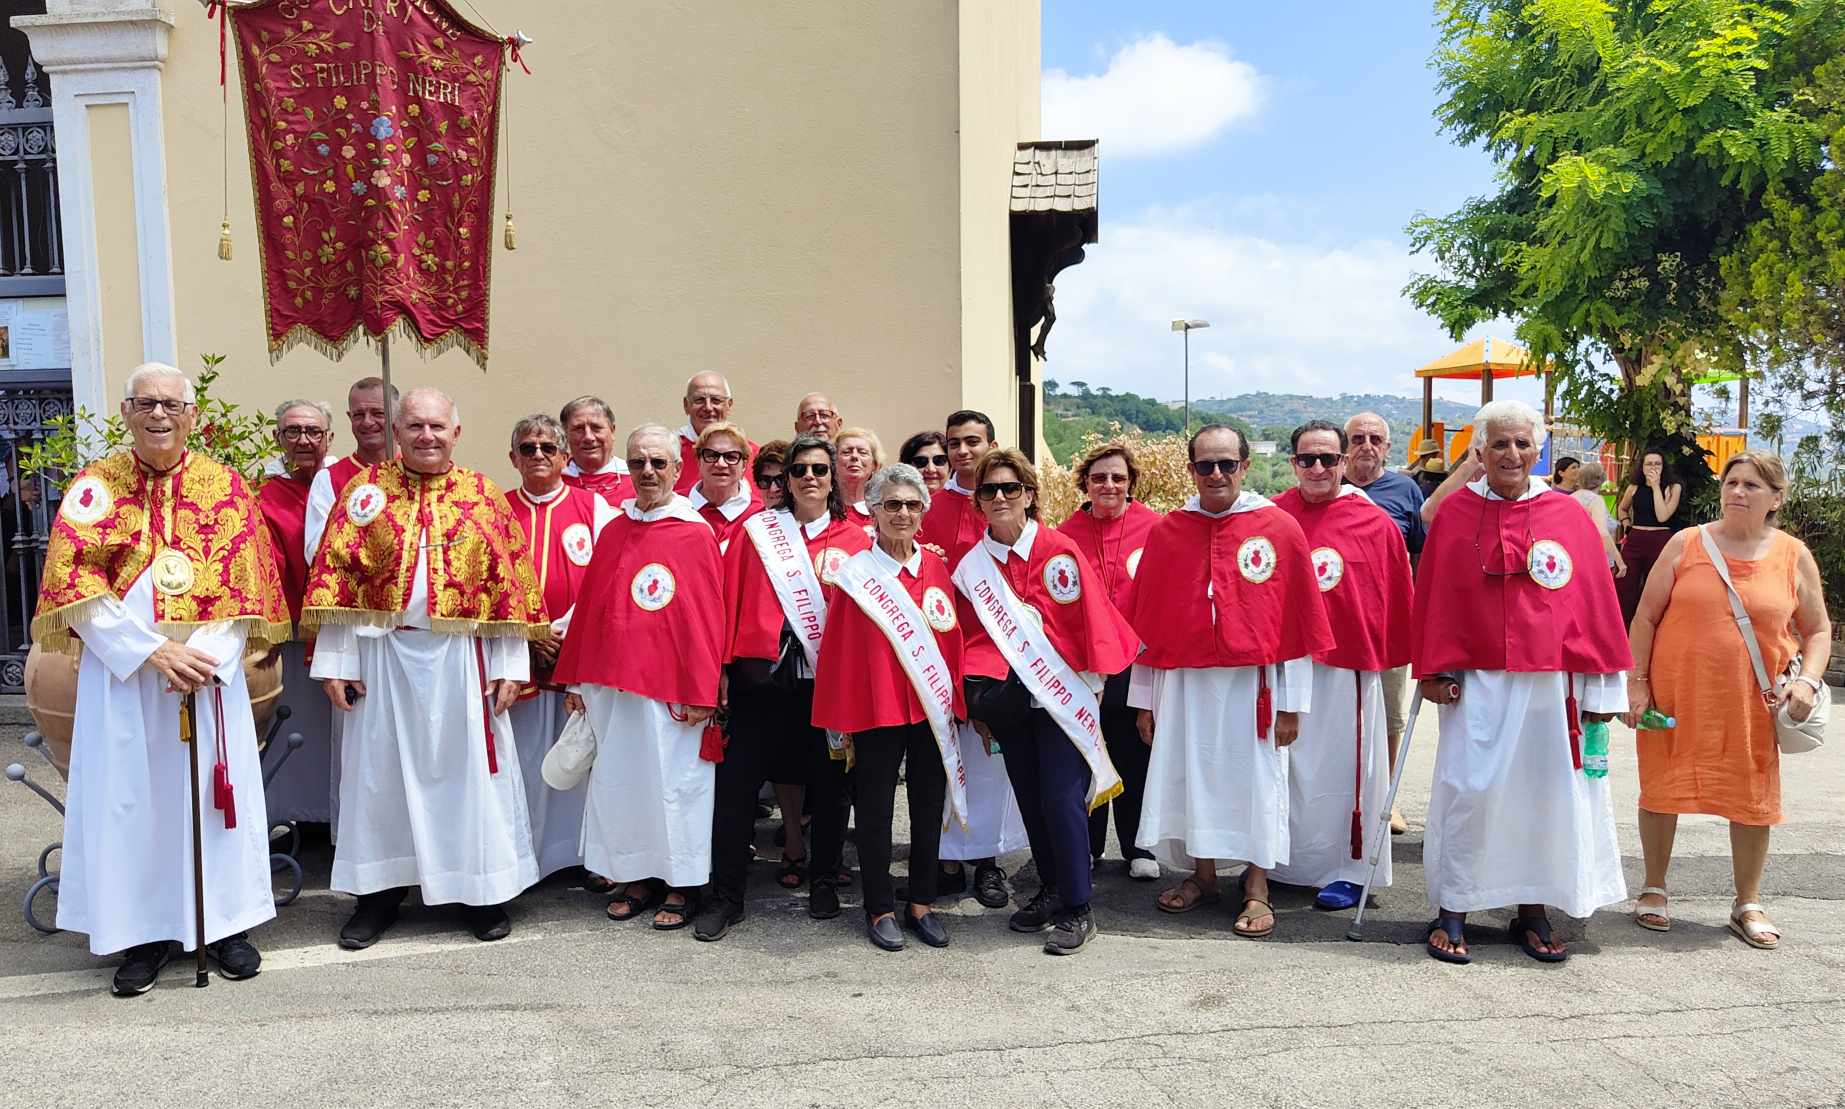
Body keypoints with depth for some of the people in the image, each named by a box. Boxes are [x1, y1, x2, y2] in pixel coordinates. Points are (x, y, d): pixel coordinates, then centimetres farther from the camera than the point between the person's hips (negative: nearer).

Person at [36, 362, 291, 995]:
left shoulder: (224, 486, 4)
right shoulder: (95, 485, 3)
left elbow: (247, 587, 0)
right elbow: (74, 587, -5)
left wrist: (205, 657, -14)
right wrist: (152, 651, -16)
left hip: (210, 668, 0)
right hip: (121, 670, 0)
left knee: (214, 790, 5)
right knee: (130, 796, 4)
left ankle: (227, 924, 17)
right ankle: (145, 932, 15)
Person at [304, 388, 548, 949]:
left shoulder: (484, 497, 3)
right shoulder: (365, 490, 3)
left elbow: (511, 585, 1)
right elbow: (334, 577, 0)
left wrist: (509, 667, -3)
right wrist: (335, 662, -6)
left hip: (461, 660, 0)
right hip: (383, 656, 1)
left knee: (468, 769, 6)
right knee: (380, 771, 9)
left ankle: (480, 888, 19)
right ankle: (380, 892, 23)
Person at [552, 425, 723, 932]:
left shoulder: (696, 533, -7)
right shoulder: (612, 532, 9)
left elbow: (708, 619, -9)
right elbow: (588, 606, 13)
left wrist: (700, 693, -12)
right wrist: (576, 679, 11)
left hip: (669, 687, -5)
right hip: (611, 684, 5)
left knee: (672, 781, 3)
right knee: (618, 780, 11)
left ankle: (680, 886, 18)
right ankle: (636, 878, 26)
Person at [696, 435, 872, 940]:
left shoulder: (856, 539, 6)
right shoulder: (757, 531, 5)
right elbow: (730, 597, 4)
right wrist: (722, 664, -2)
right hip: (762, 674, 0)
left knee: (828, 780, 9)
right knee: (738, 780, -1)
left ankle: (825, 882, 26)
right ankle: (725, 895, 11)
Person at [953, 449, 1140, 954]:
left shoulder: (1060, 551, -10)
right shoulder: (972, 563, 2)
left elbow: (1089, 622, -7)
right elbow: (973, 637, 10)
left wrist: (1091, 686, -5)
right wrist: (977, 702, 9)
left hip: (1063, 696, -4)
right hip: (1007, 698, 5)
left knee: (1061, 797, -8)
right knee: (1029, 797, 11)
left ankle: (1077, 910, 3)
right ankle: (1051, 890, 27)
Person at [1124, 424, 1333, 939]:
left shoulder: (1281, 529, -3)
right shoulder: (1167, 532, 4)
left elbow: (1300, 623, -2)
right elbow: (1146, 622, 7)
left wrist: (1291, 702, -4)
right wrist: (1144, 698, 7)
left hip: (1252, 683, -2)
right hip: (1183, 682, 2)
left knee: (1255, 778, 5)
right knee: (1190, 776, 10)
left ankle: (1256, 888, 20)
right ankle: (1202, 876, 28)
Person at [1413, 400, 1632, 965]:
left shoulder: (1569, 516, 4)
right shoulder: (1455, 512, 1)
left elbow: (1596, 602, 5)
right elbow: (1433, 598, 1)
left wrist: (1600, 684, 3)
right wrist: (1436, 671, -2)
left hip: (1551, 680, 2)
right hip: (1477, 681, -2)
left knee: (1547, 791, 7)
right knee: (1470, 791, -4)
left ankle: (1533, 913, 22)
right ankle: (1451, 912, 9)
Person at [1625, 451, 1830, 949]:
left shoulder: (1794, 557, 2)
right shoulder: (1687, 544, -2)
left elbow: (1818, 629, 9)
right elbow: (1646, 617, 0)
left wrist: (1809, 679, -8)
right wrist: (1637, 682, -5)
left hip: (1752, 704, 1)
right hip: (1676, 697, -1)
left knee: (1753, 800, 7)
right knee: (1663, 792, 6)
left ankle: (1748, 904, 25)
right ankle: (1654, 891, 24)